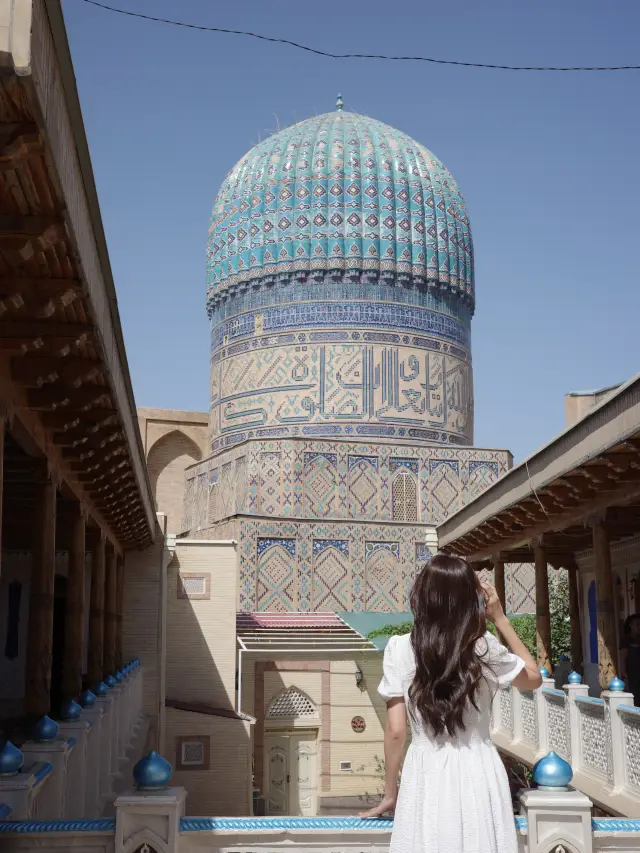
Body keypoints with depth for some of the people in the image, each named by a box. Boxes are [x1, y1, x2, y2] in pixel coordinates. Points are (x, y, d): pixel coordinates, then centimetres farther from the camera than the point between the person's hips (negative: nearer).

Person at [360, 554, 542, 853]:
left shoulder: (400, 648, -8)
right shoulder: (485, 648, -8)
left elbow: (396, 731, -6)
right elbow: (533, 678, 12)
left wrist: (390, 793, 7)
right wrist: (500, 619, 8)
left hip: (426, 775, 0)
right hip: (478, 774, 0)